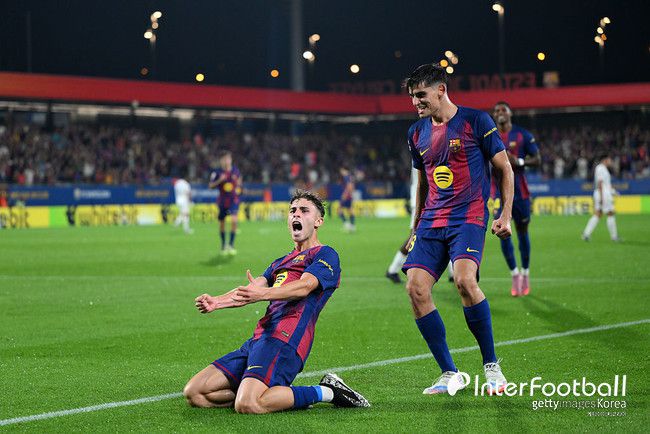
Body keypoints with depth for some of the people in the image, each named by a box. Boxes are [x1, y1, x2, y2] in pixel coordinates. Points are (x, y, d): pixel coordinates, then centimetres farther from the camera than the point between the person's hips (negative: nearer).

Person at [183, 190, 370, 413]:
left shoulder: (326, 255, 5)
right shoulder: (281, 262, 30)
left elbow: (304, 287, -14)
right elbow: (250, 291, 14)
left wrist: (263, 294, -33)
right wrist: (217, 302, -7)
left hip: (284, 338, -9)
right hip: (259, 340, 9)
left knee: (247, 405, -30)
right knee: (194, 393, 0)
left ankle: (326, 392, -8)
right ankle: (282, 393, 5)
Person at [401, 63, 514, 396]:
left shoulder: (475, 121, -2)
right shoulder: (417, 133, 14)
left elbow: (505, 169, 3)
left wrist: (506, 215, -4)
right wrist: (416, 229, 24)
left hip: (469, 217, -6)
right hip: (431, 222, 6)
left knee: (464, 279, -28)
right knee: (415, 287, -12)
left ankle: (491, 366, -11)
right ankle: (450, 374, -2)